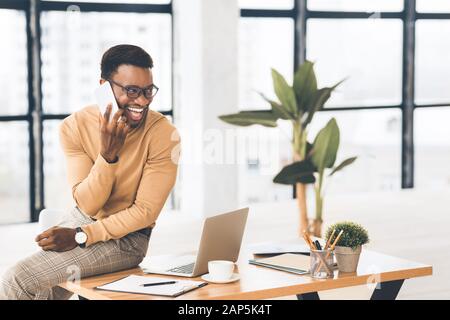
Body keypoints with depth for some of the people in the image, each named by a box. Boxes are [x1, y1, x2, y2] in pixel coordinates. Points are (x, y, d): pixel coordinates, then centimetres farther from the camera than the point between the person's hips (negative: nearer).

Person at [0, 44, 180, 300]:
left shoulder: (164, 135, -18)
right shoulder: (75, 126, -9)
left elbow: (145, 212, -14)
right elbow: (88, 205, -12)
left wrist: (80, 237, -19)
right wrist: (108, 154, -28)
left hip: (126, 238, -4)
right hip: (80, 220, 5)